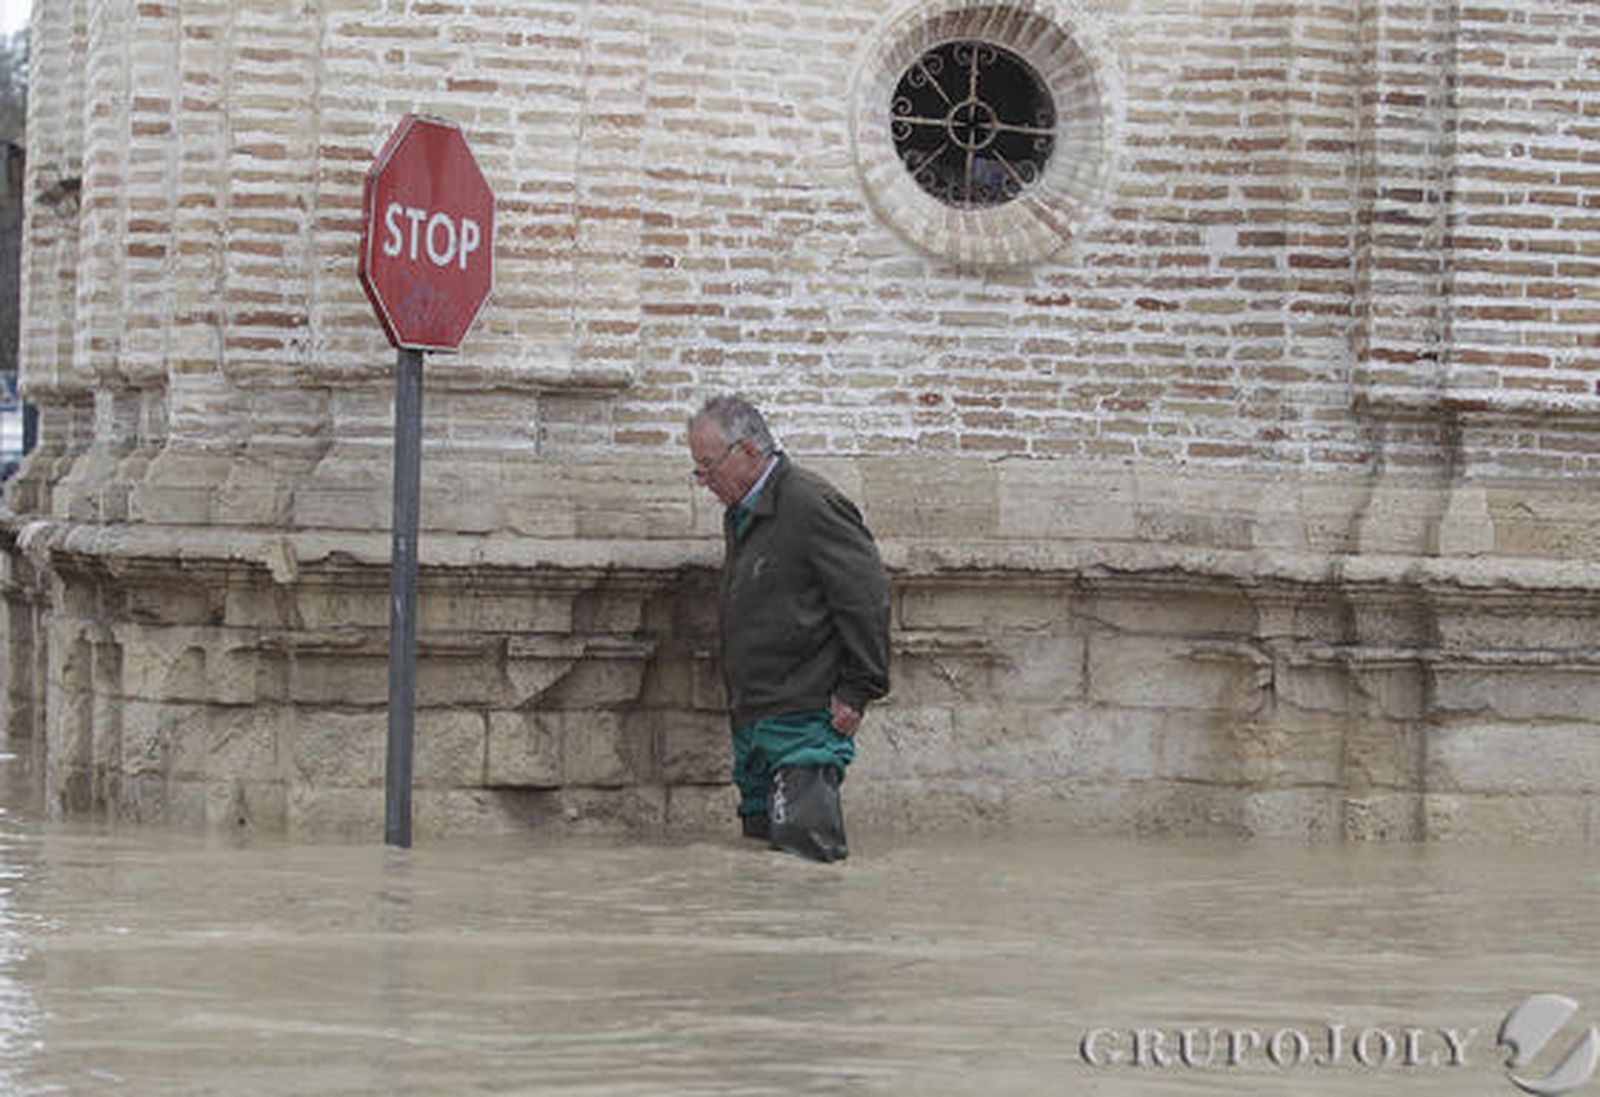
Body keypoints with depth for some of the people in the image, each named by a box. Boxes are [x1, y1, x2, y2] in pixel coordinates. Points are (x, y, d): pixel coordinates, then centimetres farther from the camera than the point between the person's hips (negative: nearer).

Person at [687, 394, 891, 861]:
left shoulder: (811, 505, -12)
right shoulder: (740, 516, 18)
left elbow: (866, 597, -15)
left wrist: (857, 691, -16)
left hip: (807, 720, -10)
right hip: (754, 722, 10)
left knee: (803, 840, -17)